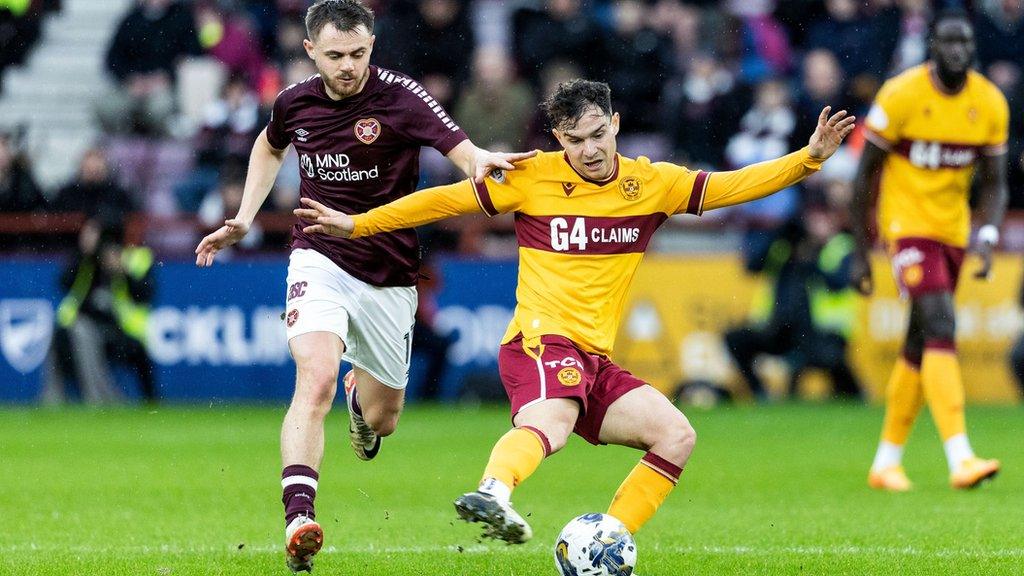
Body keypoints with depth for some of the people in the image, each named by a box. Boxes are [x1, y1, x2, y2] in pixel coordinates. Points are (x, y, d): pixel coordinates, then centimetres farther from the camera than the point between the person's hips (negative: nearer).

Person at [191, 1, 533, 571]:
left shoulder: (401, 97, -13)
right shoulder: (296, 102, -1)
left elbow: (462, 150, -27)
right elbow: (269, 147, 24)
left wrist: (480, 161, -51)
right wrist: (244, 219, 15)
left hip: (388, 277, 0)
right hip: (320, 260, 0)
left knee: (382, 420, 13)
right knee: (316, 378, -27)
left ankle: (361, 394, 53)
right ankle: (299, 519, -35)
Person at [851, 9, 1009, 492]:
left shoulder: (990, 104, 0)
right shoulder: (901, 96, -13)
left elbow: (994, 183, 7)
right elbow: (866, 172, -5)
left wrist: (988, 238, -12)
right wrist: (860, 252, -4)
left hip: (953, 230, 6)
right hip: (908, 223, -6)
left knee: (920, 348, 11)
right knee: (941, 328, -21)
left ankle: (887, 461, 23)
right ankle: (960, 458, -28)